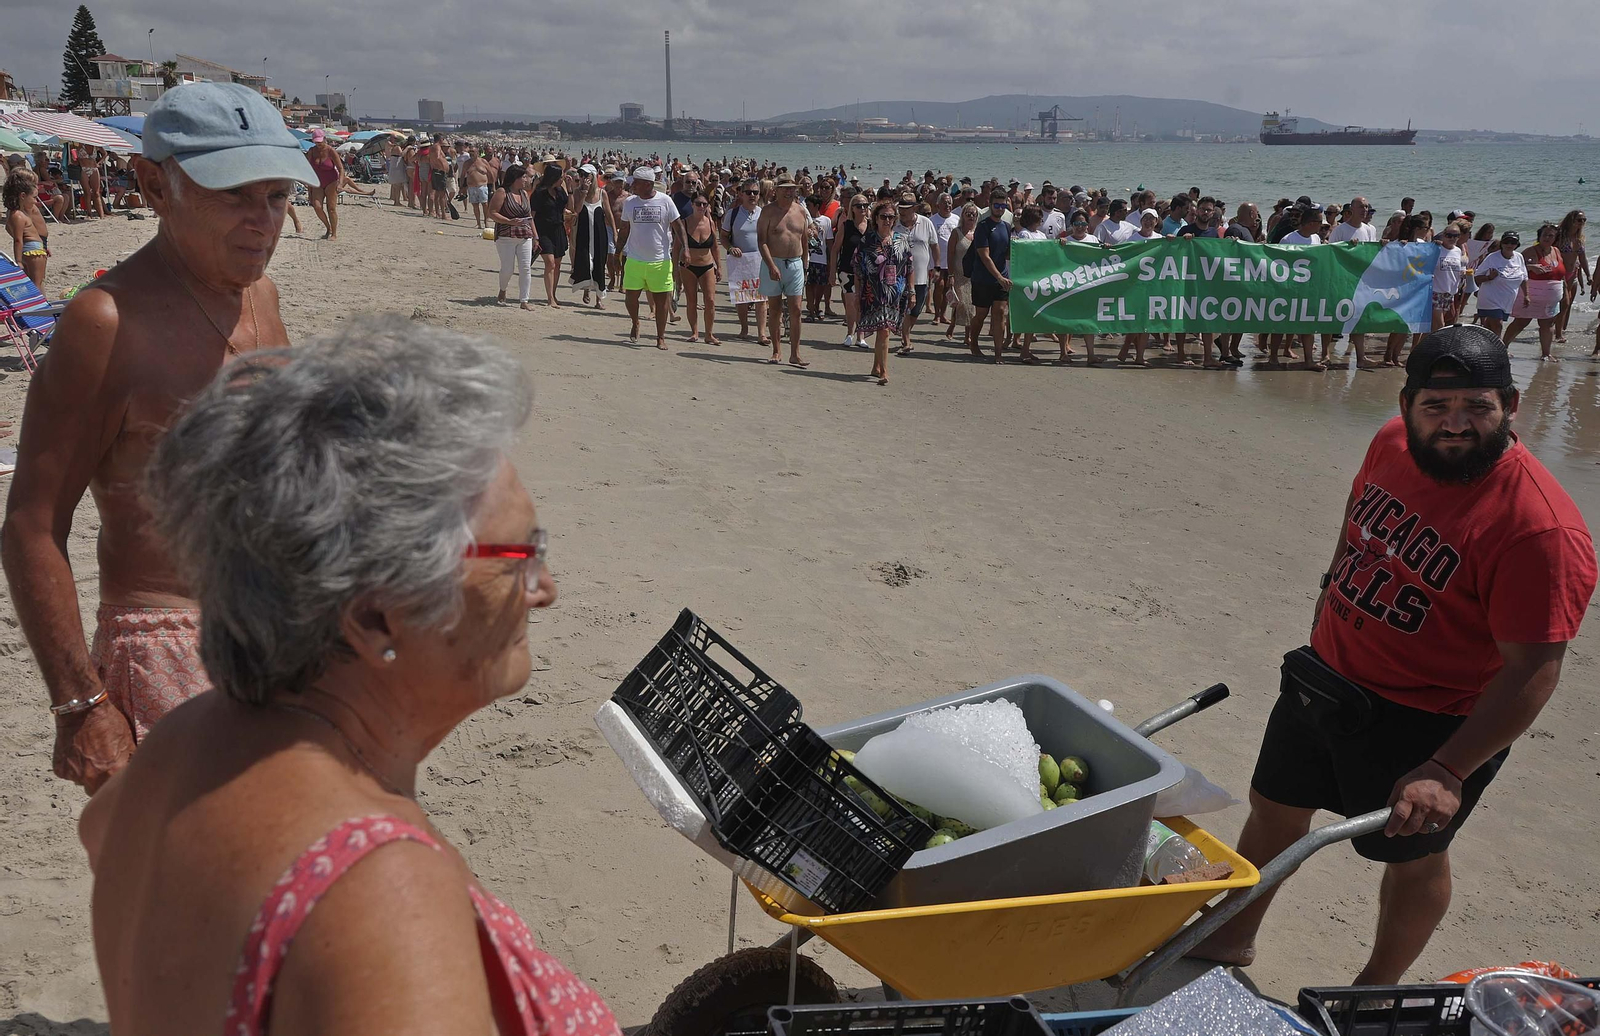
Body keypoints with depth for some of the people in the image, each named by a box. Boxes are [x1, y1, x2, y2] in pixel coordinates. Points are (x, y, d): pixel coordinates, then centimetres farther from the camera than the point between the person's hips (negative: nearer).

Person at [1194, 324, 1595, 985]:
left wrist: (1449, 771, -31)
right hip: (1325, 677, 7)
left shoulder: (1540, 528, -29)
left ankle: (1378, 988, 43)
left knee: (1413, 852, 16)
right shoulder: (1394, 443, -8)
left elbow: (1533, 669, -27)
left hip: (1427, 724, -7)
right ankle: (1233, 938, 45)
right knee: (1273, 806, 21)